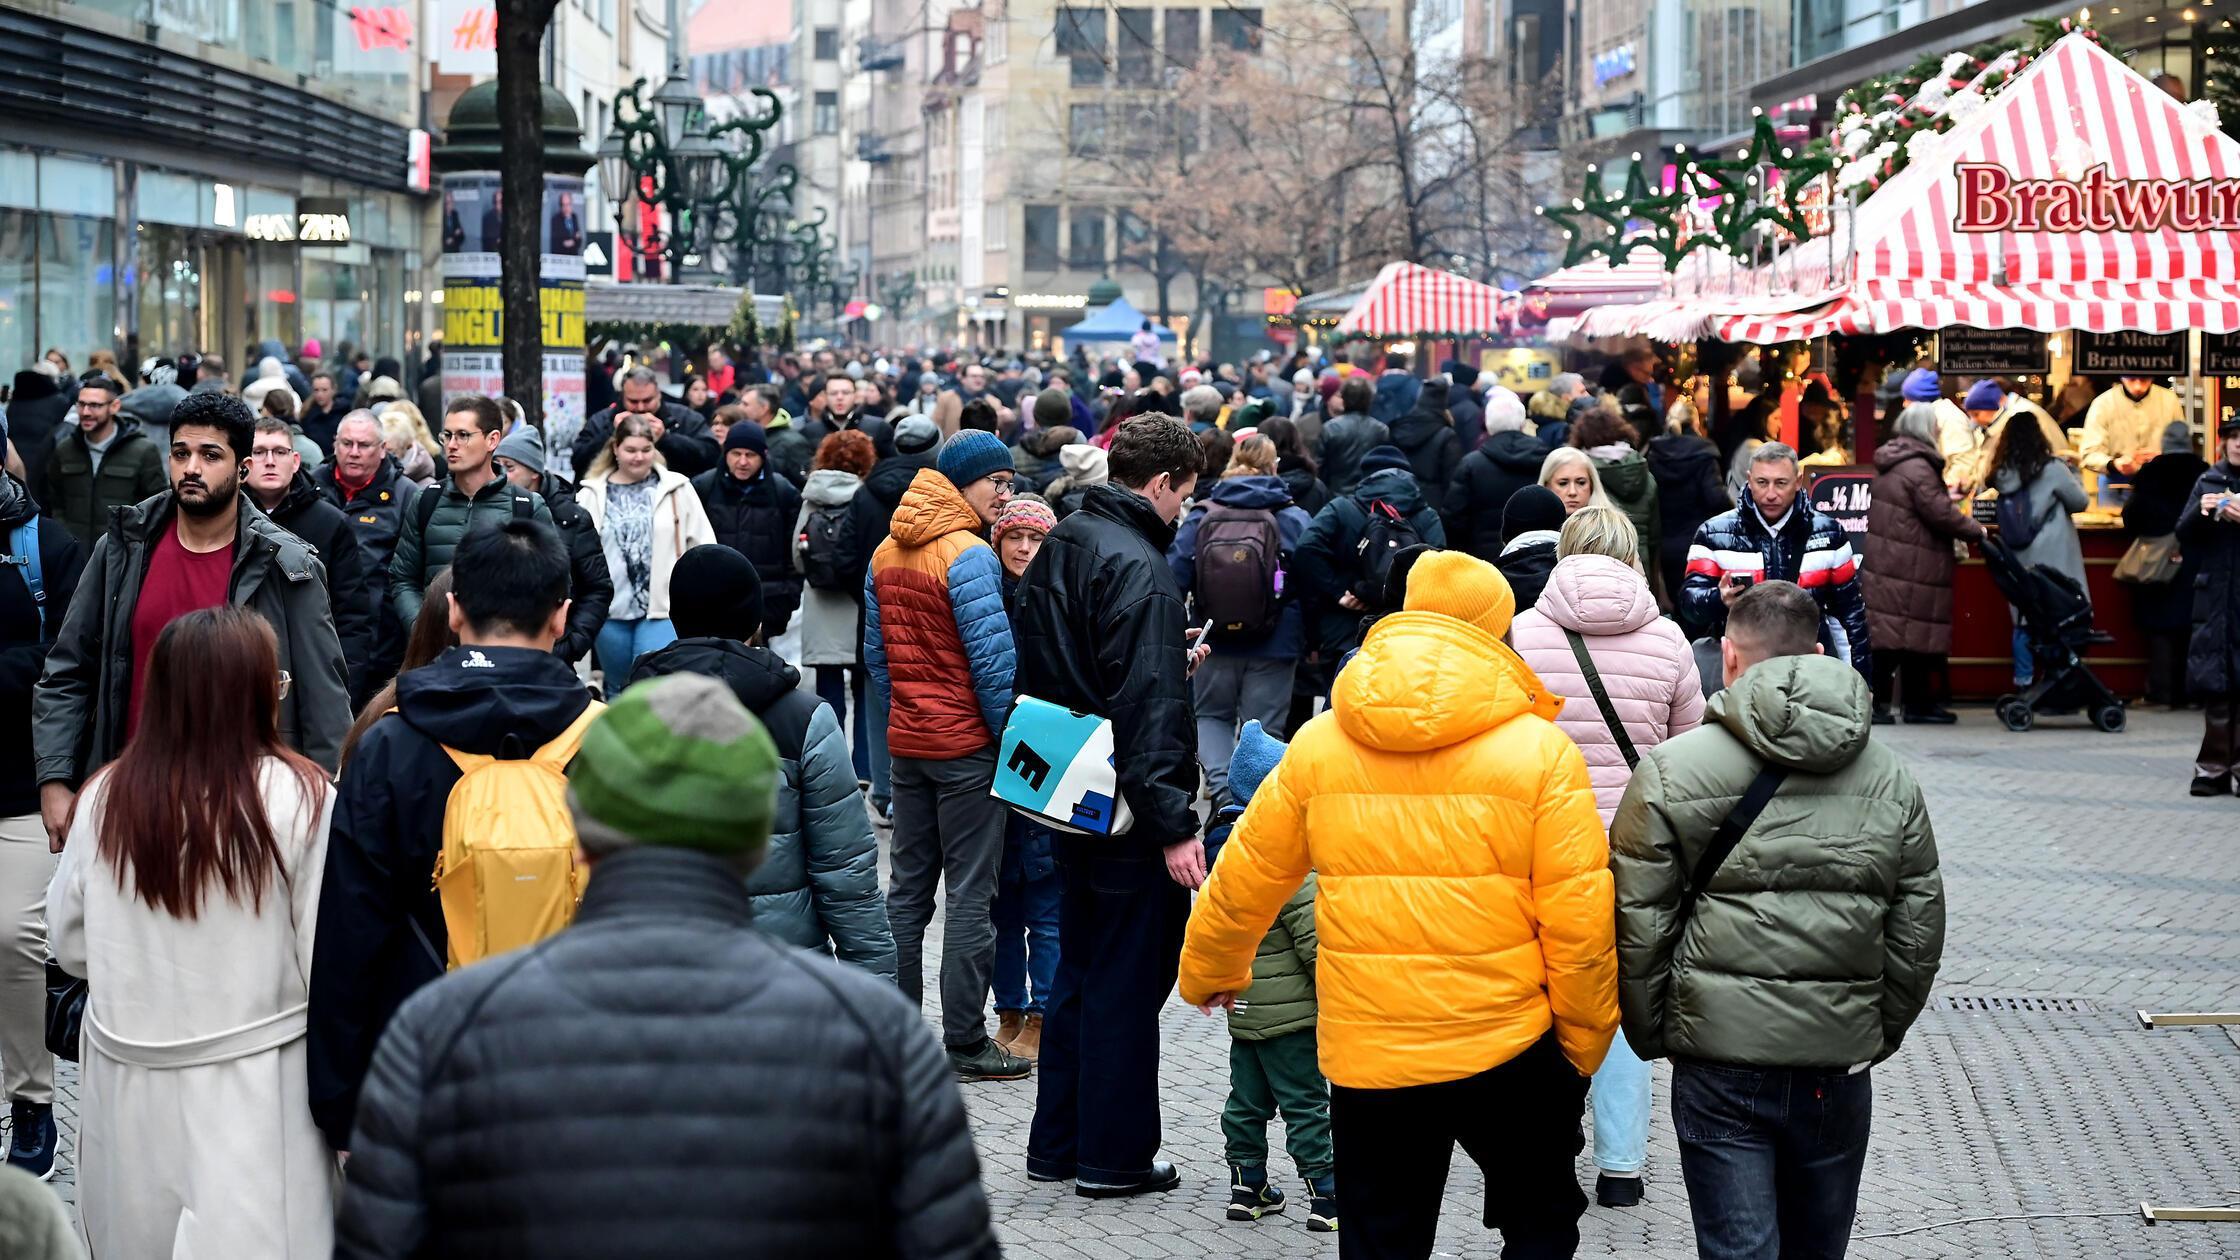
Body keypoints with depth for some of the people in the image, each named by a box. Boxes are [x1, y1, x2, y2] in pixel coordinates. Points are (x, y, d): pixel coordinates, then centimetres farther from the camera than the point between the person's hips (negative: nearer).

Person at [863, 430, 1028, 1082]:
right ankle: (964, 1040, 0)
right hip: (967, 745, -7)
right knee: (971, 893, -2)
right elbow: (993, 658, -18)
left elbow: (876, 653, 12)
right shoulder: (968, 556, -17)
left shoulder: (886, 555, 8)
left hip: (905, 744, 7)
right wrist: (1011, 735, -7)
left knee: (908, 886, 14)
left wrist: (899, 717, 18)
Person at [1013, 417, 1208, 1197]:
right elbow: (1149, 709, -25)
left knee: (1079, 969, 18)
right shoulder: (1137, 567, -20)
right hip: (1129, 809, -9)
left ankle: (1056, 1144, 25)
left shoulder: (1060, 547, 9)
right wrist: (1173, 826, -24)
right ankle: (1114, 1156, 9)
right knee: (1128, 981, 1)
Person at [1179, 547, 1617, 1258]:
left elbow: (1245, 879, 9)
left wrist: (1207, 972, 28)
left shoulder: (1318, 744, 1)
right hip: (1510, 1048, -2)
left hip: (1366, 1057, 2)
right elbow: (1578, 918, -9)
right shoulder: (1541, 751, -7)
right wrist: (1585, 1046, 4)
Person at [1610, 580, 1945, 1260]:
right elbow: (1919, 931, 9)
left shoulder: (1670, 771, -6)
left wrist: (1653, 1038, 8)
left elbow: (1639, 927, -6)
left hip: (1721, 1062, -3)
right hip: (1840, 1066, 3)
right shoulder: (1893, 779, 5)